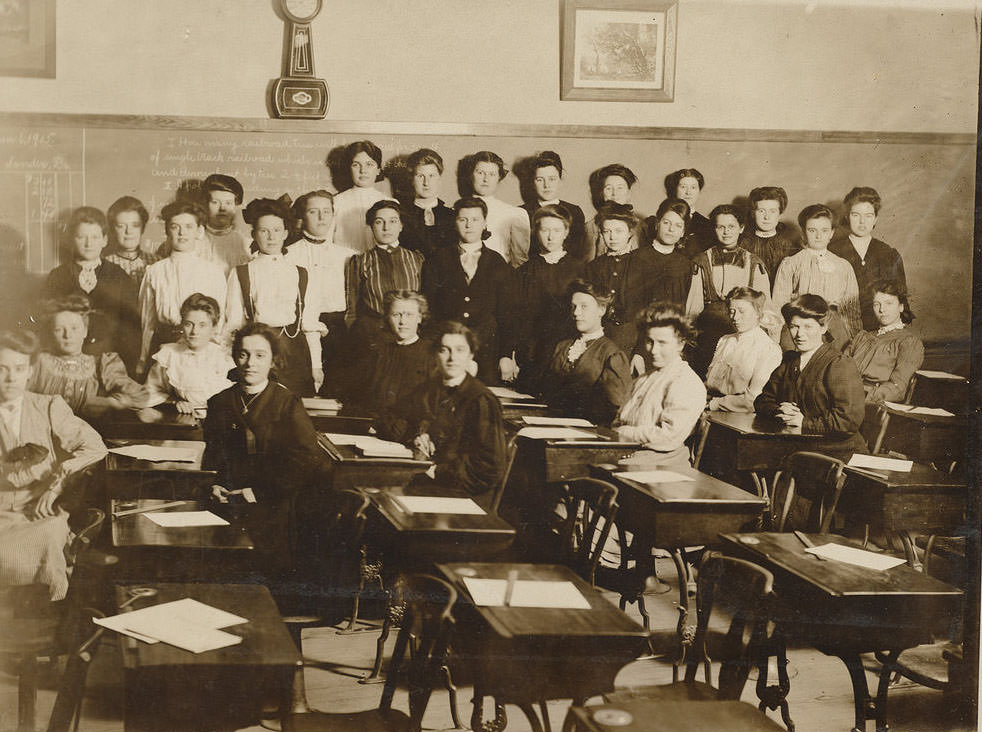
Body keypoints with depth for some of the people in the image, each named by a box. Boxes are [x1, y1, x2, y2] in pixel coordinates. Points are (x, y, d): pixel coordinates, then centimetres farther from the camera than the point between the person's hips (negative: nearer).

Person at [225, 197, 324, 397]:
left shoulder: (299, 274, 14)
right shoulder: (240, 274, 7)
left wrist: (316, 365, 5)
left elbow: (310, 323, 11)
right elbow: (233, 323, 5)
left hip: (295, 350, 2)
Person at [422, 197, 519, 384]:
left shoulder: (499, 265, 10)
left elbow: (509, 314, 5)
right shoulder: (437, 264, 11)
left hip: (487, 353, 0)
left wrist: (507, 356, -5)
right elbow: (428, 312, 6)